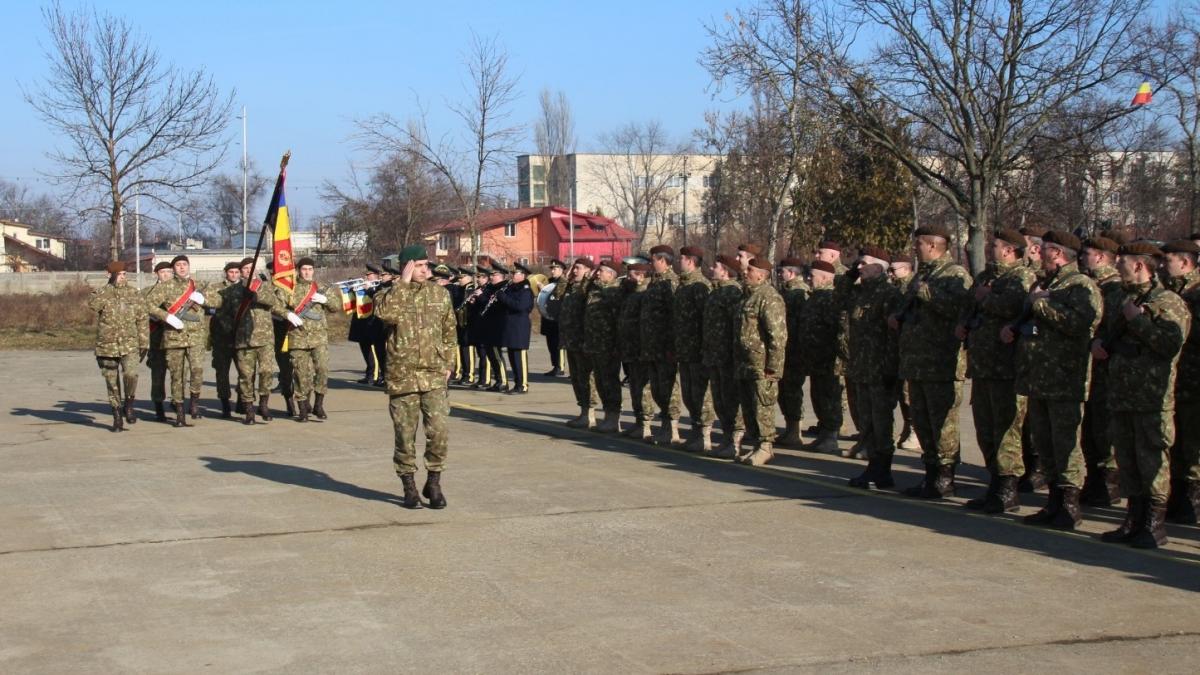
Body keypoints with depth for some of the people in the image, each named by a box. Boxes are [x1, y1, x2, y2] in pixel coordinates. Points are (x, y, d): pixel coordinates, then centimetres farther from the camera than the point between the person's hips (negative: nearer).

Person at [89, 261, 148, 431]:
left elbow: (142, 320, 8)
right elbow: (92, 304, -23)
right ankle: (117, 417, 18)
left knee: (131, 374, -22)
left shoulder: (134, 294, 5)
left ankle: (128, 405, 2)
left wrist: (144, 343, 3)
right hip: (107, 346, 0)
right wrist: (111, 286, -20)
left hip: (130, 345, 0)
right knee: (112, 383, 6)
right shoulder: (102, 292, 1)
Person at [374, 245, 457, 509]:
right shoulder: (390, 294, -1)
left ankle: (433, 483, 10)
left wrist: (448, 363, 11)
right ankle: (409, 487, 19)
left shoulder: (439, 293, 8)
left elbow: (449, 331, 16)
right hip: (402, 377, -1)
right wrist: (403, 282, -20)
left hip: (435, 377, 2)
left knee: (439, 431, -8)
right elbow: (385, 313, -26)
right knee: (405, 436, 5)